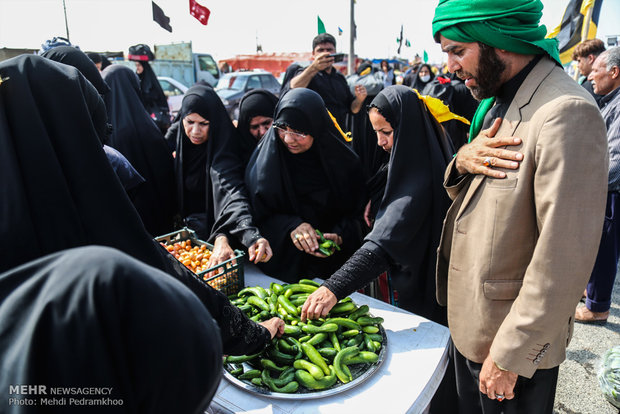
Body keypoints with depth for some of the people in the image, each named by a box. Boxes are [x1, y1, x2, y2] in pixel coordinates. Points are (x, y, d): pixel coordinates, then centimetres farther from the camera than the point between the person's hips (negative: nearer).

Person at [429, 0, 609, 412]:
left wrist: (510, 355, -19)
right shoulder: (497, 100, 5)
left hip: (517, 342, -8)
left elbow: (563, 259, -26)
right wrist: (462, 163, -12)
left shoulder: (566, 113, -24)